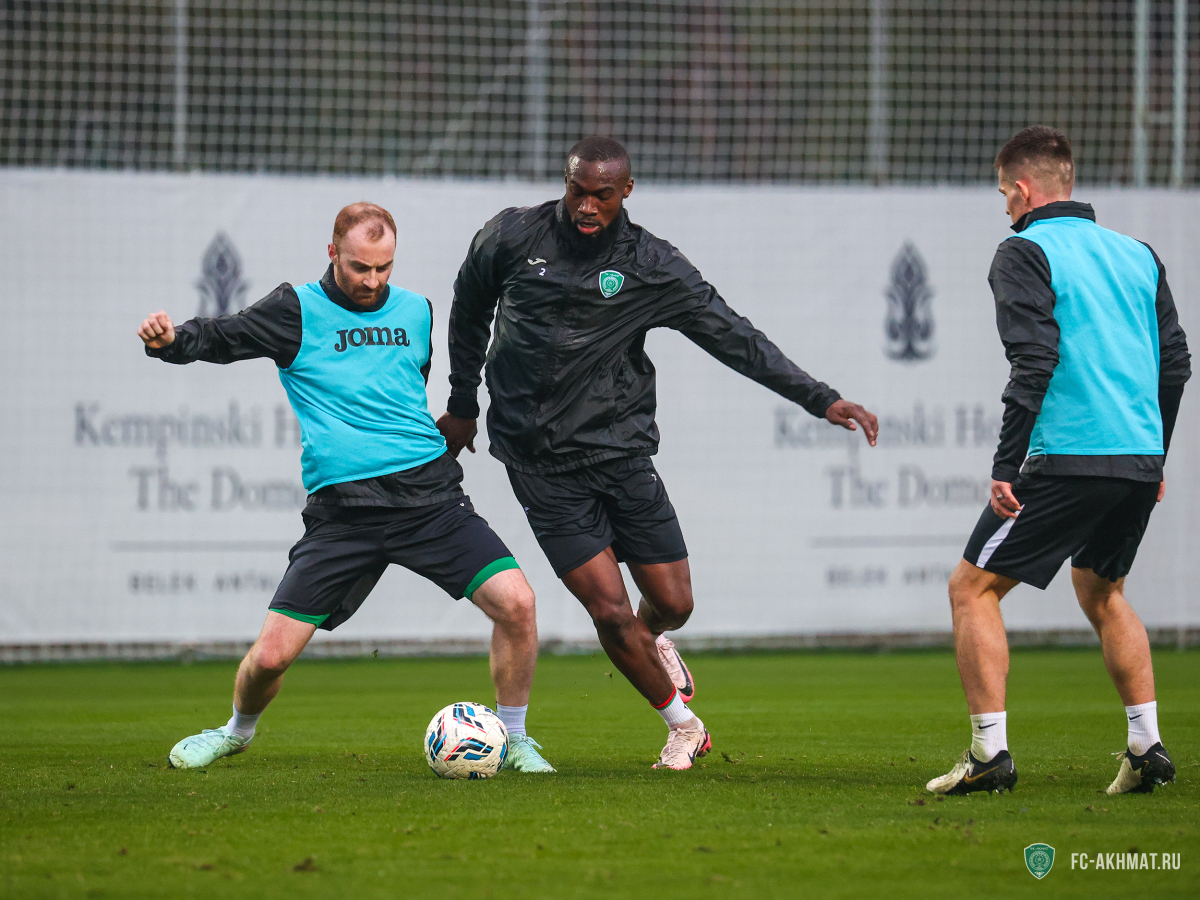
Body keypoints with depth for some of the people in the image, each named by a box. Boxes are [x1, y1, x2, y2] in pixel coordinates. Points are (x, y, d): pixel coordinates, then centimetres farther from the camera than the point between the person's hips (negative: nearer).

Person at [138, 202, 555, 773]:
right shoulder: (299, 310, 1)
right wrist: (168, 341, -27)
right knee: (271, 655, -7)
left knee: (516, 603, -15)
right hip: (342, 510, -3)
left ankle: (514, 742, 6)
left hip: (428, 495, 3)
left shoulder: (415, 311, 14)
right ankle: (237, 732, 28)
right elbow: (219, 338, -8)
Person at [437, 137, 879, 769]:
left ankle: (652, 642, 41)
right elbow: (469, 310, 15)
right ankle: (682, 726, 13)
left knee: (672, 604, 1)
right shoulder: (512, 237, -4)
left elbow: (733, 337, -3)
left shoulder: (652, 266, -4)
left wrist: (821, 399, -10)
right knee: (609, 611, -9)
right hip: (542, 468, -1)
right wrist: (462, 405, 21)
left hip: (620, 450, 1)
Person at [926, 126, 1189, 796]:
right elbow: (1174, 359, 16)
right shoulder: (1136, 255, 15)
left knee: (974, 588, 3)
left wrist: (1007, 466, -15)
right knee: (1102, 592, 26)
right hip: (1141, 460, 7)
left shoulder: (1027, 253, -4)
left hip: (1069, 459, -7)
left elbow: (1035, 362, -16)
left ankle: (990, 751, -5)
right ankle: (1148, 746, 16)